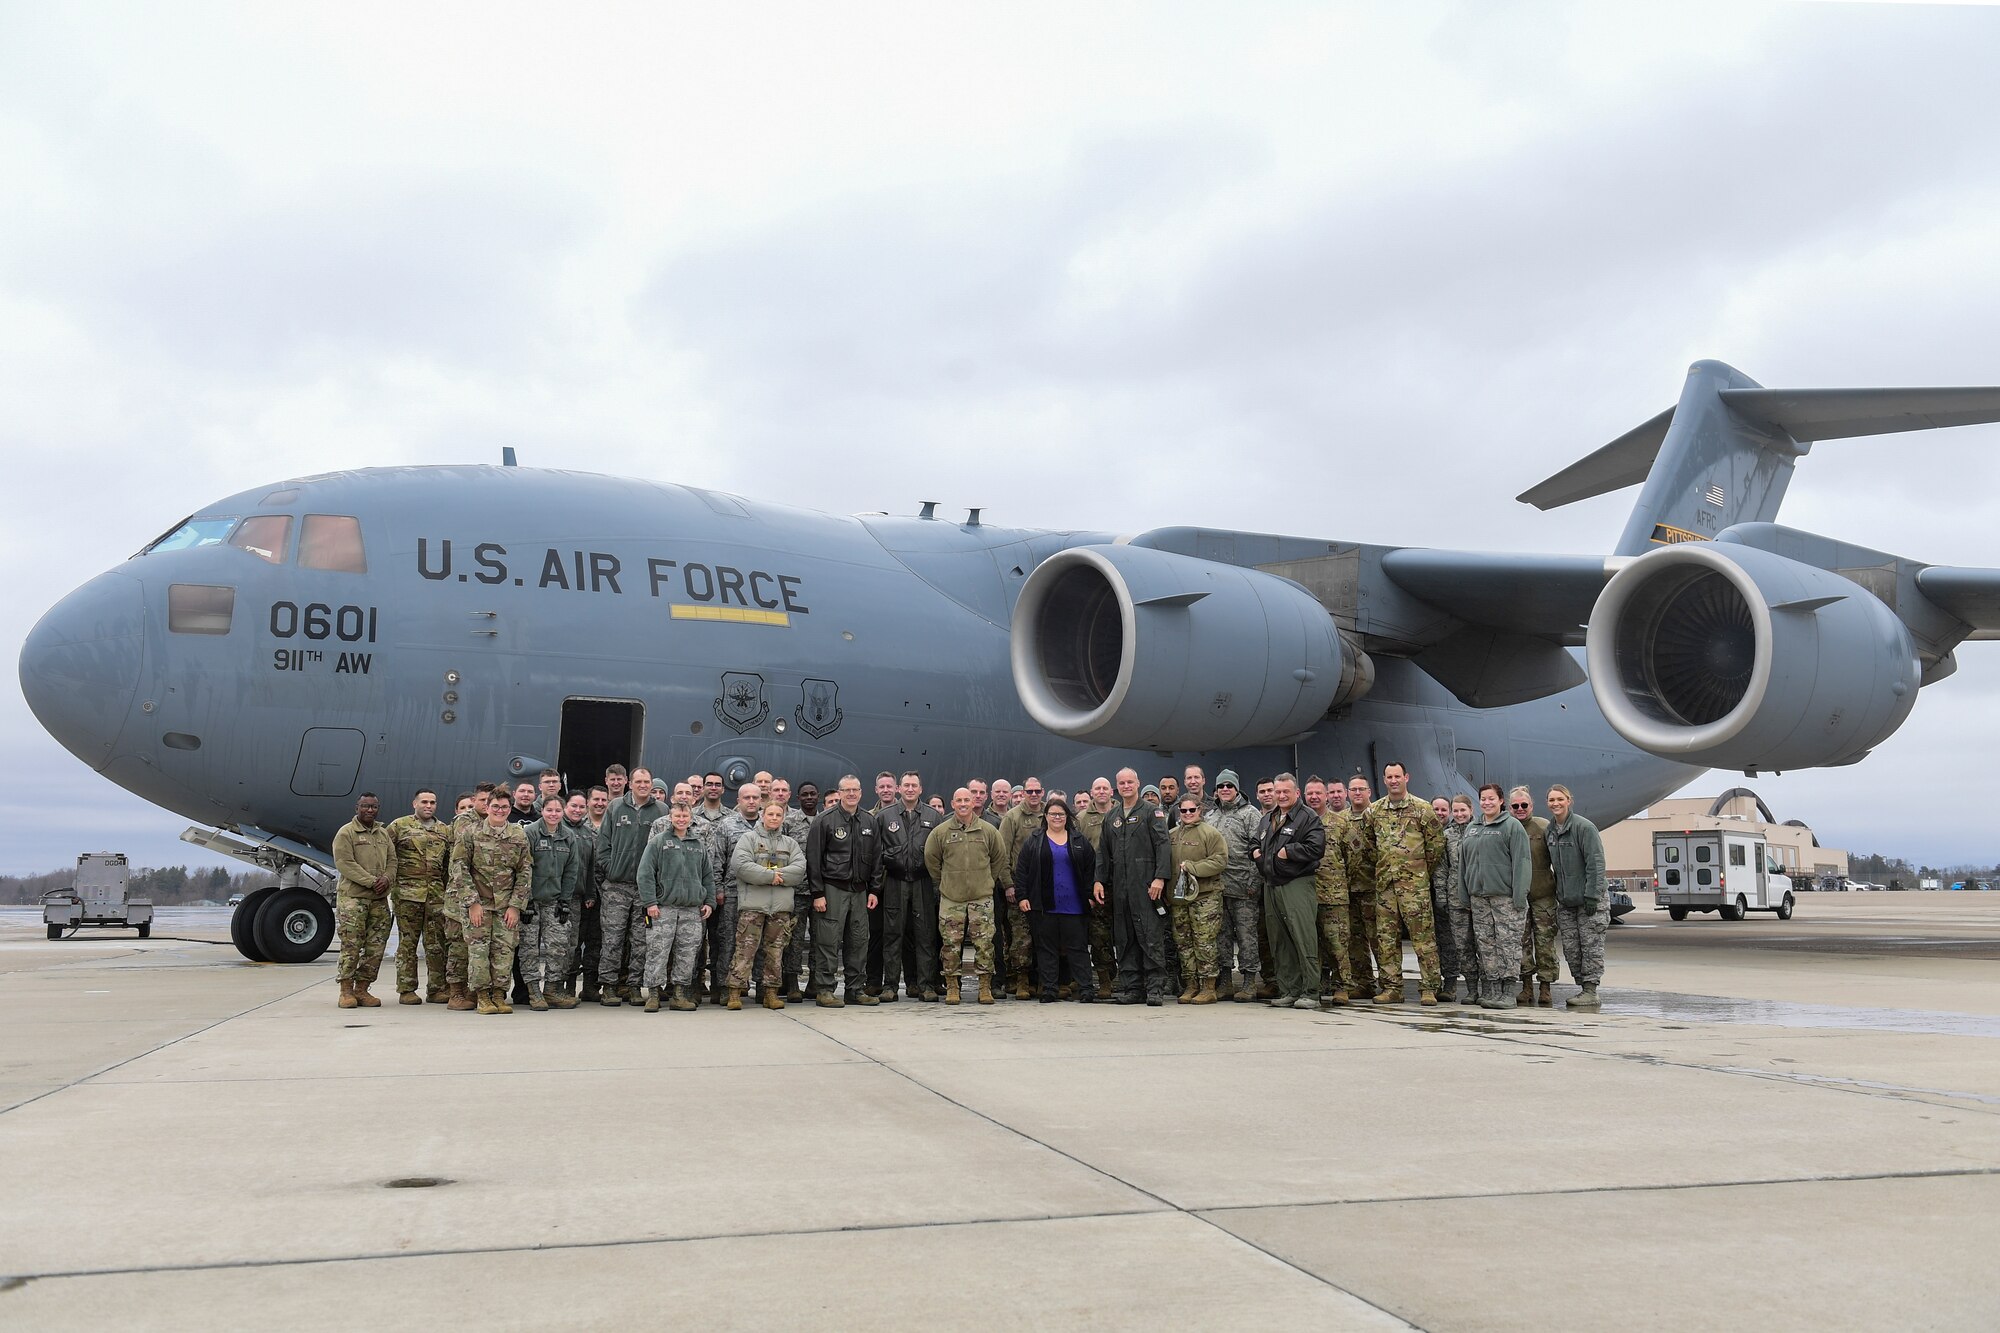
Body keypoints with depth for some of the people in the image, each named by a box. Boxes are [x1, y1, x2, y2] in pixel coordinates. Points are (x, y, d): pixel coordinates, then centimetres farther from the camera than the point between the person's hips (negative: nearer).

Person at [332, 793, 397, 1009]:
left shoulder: (384, 834, 17)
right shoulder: (346, 833, -2)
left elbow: (392, 860, 13)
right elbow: (344, 863, -12)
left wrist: (387, 878, -9)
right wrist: (371, 881, -17)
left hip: (379, 899, 6)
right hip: (352, 897, -6)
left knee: (375, 948, 3)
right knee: (351, 946, -6)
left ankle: (362, 990, 10)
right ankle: (346, 991, 1)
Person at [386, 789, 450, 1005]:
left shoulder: (445, 831, 15)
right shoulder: (399, 826, 4)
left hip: (437, 895, 3)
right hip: (407, 893, -3)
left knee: (436, 943, 4)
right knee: (407, 943, 0)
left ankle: (437, 989, 10)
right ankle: (406, 990, 6)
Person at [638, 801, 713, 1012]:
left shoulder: (698, 845, 15)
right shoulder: (658, 841, 2)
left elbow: (707, 877, 21)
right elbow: (645, 873, -4)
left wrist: (709, 902, 10)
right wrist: (650, 902, -11)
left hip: (692, 910, 4)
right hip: (663, 908, -4)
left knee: (687, 954, 3)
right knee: (657, 951, -5)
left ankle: (680, 993, 10)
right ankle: (653, 993, 1)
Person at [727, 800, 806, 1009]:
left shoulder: (790, 843, 17)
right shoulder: (748, 839, 6)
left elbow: (799, 869, 2)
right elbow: (741, 865, -10)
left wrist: (778, 876, -13)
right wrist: (770, 875, -13)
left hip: (781, 906, 4)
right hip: (752, 904, -4)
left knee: (775, 949, 6)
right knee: (746, 948, -7)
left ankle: (771, 992, 13)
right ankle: (735, 992, -5)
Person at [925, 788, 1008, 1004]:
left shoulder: (988, 830, 3)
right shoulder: (940, 832, 1)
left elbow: (998, 858, 15)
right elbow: (930, 858, 11)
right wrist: (944, 881, 11)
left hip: (982, 896, 0)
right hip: (951, 897, 0)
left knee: (984, 942, -1)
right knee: (951, 943, 1)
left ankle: (985, 986, 7)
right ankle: (951, 987, 10)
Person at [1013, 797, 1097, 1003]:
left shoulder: (1079, 841, 10)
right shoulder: (1034, 841, 7)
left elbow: (1090, 868, 11)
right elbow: (1021, 870, 4)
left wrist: (1090, 895, 3)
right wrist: (1021, 897, -4)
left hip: (1073, 906, 0)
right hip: (1044, 906, 0)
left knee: (1077, 947, 0)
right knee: (1046, 948, 3)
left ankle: (1086, 989, -1)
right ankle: (1048, 989, 7)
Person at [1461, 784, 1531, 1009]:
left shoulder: (1512, 826, -1)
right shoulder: (1471, 828, 17)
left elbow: (1521, 862, -7)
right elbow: (1463, 863, 19)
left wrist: (1519, 897, -14)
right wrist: (1465, 897, 13)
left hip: (1505, 896, -6)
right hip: (1479, 896, 6)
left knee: (1508, 941, -6)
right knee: (1485, 943, 5)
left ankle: (1508, 992, -4)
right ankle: (1490, 990, 10)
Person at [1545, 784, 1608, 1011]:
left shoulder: (1584, 827, -11)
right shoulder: (1550, 830, 10)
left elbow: (1596, 863, -14)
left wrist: (1592, 895, -18)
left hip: (1589, 899, -7)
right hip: (1565, 901, 7)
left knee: (1591, 945, -3)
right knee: (1571, 947, 7)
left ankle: (1591, 991, 0)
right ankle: (1583, 988, 15)